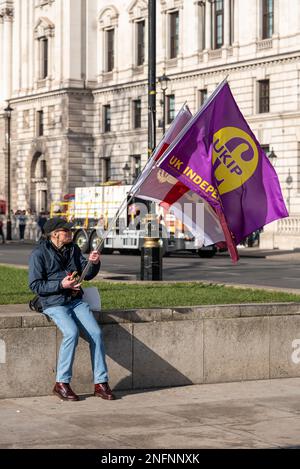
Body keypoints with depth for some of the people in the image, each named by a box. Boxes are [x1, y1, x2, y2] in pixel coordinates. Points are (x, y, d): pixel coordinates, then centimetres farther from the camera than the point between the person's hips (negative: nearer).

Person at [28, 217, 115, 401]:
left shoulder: (73, 248, 12)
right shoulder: (39, 253, -5)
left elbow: (87, 275, 14)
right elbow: (35, 285, -8)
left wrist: (93, 263, -9)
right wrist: (61, 284, -19)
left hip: (76, 300, 5)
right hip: (54, 303, -5)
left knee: (96, 333, -15)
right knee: (72, 332, -30)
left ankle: (101, 383, -8)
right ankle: (61, 384, -19)